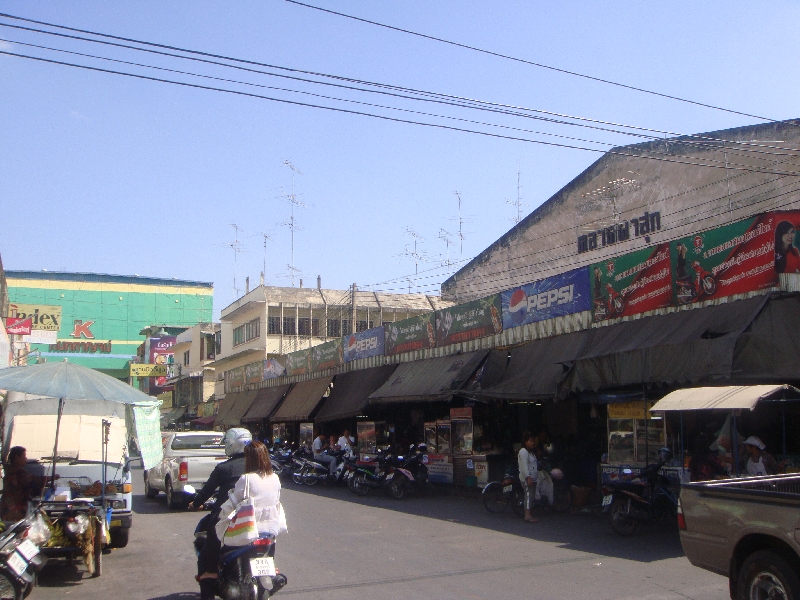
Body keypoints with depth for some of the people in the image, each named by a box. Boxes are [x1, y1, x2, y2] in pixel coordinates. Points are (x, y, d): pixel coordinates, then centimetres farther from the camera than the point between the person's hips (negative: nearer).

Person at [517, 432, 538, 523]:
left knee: (531, 496, 11)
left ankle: (529, 514, 17)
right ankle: (528, 515, -10)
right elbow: (524, 466, -22)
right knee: (529, 496, -11)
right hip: (526, 479, -10)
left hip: (532, 478, 10)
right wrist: (528, 477, -27)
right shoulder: (523, 452, -14)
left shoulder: (531, 452, 18)